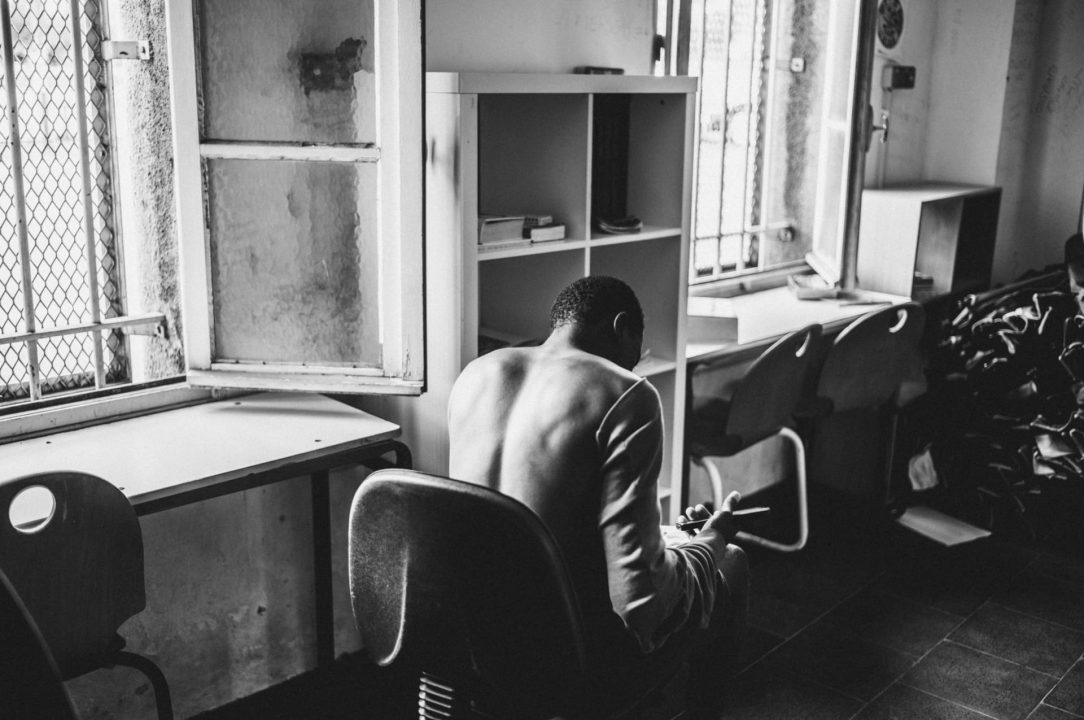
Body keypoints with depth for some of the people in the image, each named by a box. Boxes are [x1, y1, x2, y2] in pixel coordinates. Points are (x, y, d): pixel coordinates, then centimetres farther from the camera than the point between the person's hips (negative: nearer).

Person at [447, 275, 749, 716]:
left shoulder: (474, 374, 0)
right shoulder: (625, 396, -20)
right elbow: (640, 598, -24)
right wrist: (711, 541, -3)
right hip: (585, 663, -6)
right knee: (731, 564, 21)